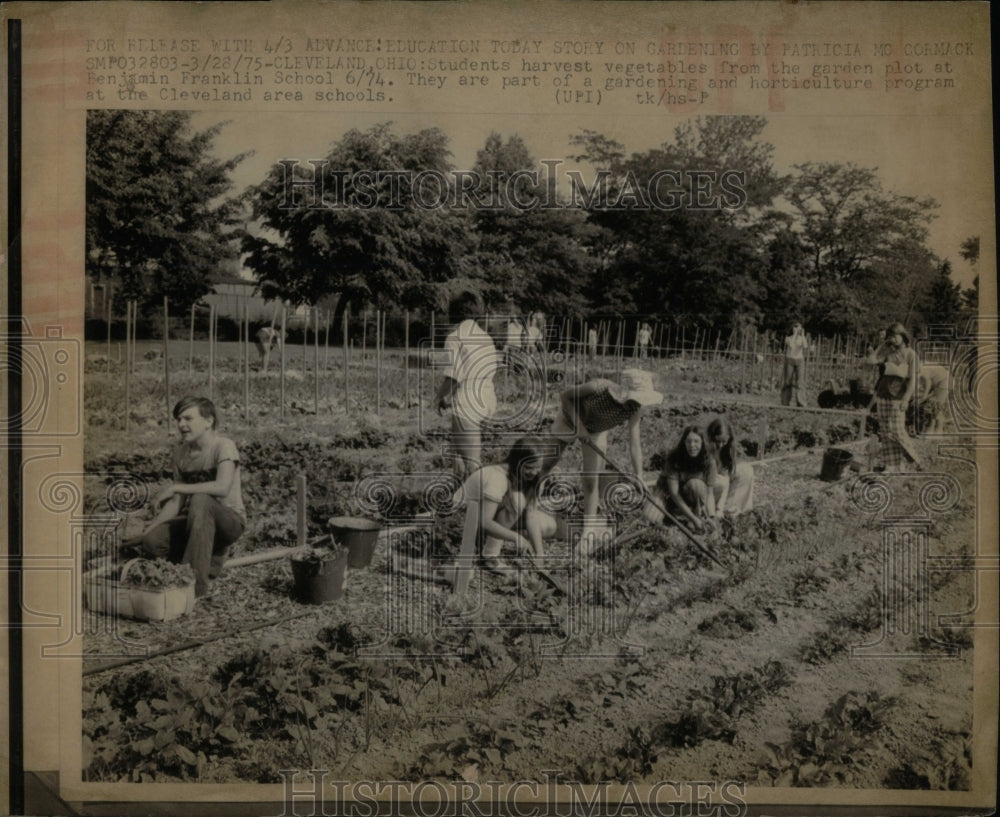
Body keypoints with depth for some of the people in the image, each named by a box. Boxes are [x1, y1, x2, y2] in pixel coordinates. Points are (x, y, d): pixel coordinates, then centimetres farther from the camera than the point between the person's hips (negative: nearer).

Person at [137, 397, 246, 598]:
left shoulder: (224, 446, -15)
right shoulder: (180, 451, 5)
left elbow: (223, 487, -33)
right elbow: (176, 502, 4)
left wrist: (175, 487, -26)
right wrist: (150, 527, -11)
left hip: (230, 520, -5)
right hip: (194, 521, 6)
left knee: (200, 500, -37)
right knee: (151, 541, -22)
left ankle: (197, 580, -30)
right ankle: (210, 558, 3)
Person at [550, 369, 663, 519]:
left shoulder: (635, 410, -30)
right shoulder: (598, 387, -40)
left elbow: (634, 444, -28)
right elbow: (564, 396, -24)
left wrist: (638, 476, -34)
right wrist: (579, 426, -30)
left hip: (597, 431, 2)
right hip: (570, 419, -2)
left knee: (592, 481, -2)